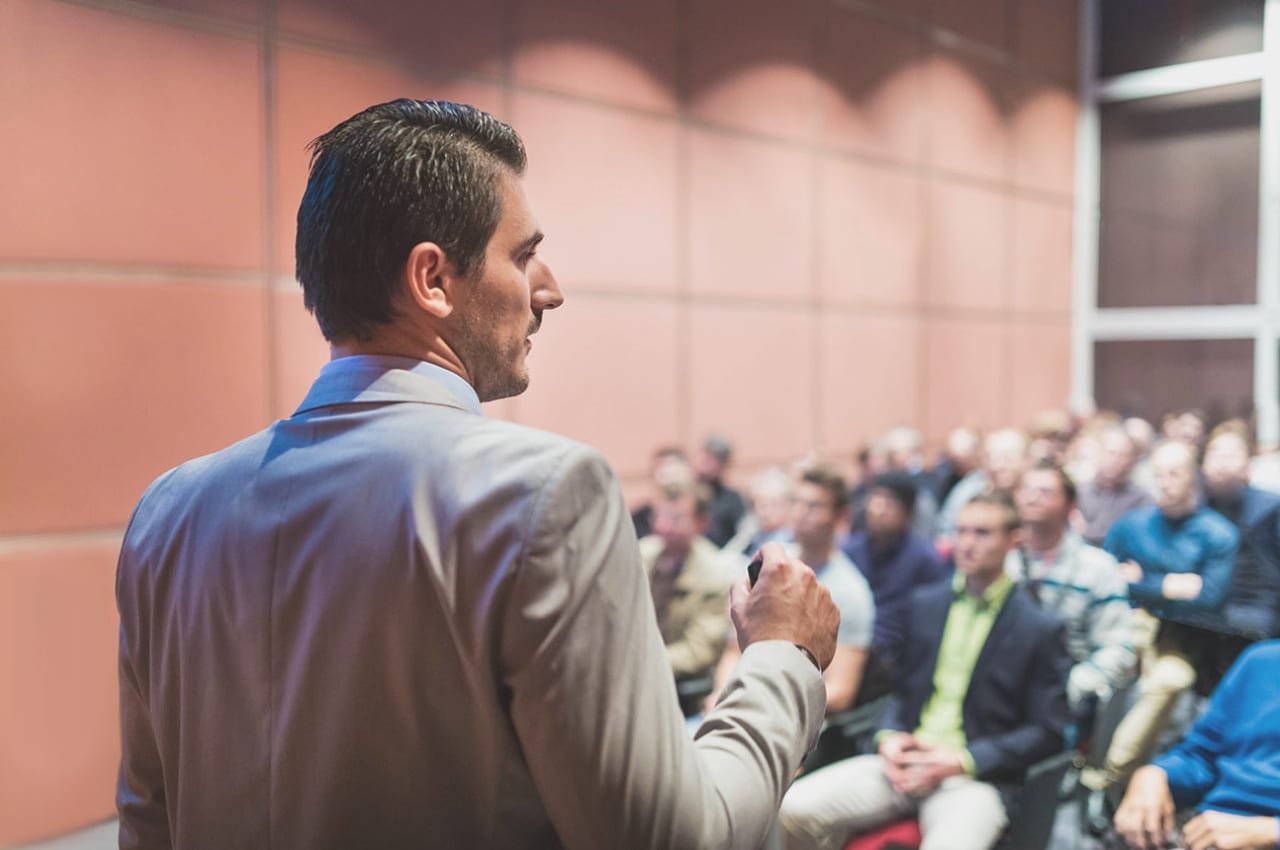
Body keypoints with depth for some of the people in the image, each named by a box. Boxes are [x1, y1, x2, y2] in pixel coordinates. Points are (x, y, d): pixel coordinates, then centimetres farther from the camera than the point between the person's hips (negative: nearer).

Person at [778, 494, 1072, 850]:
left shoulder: (1041, 629, 1)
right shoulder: (924, 603, 14)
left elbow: (1048, 731, -1)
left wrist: (963, 760, -12)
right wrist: (889, 737, -1)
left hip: (974, 777, -4)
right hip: (903, 763, 4)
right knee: (787, 810, -18)